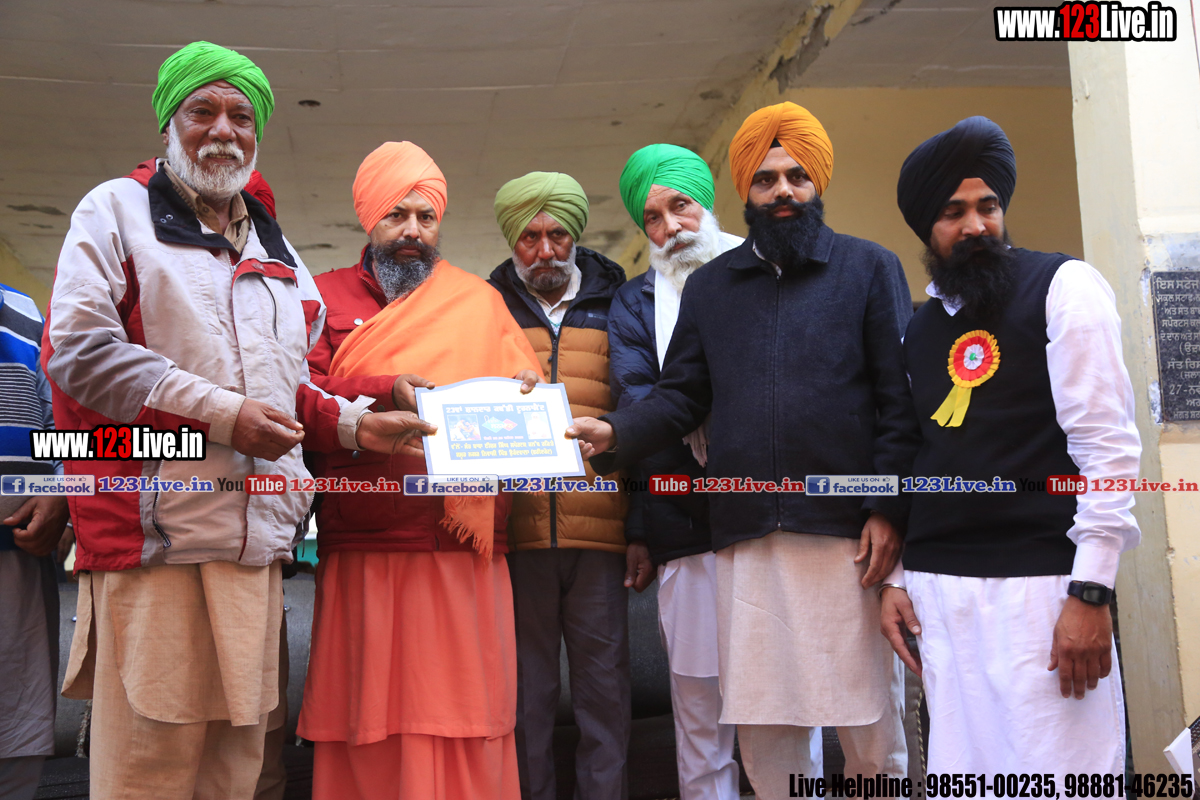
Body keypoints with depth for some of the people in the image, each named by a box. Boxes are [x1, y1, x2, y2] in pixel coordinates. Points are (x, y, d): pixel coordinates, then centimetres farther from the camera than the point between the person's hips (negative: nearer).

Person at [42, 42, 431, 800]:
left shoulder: (277, 250, 23)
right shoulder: (118, 210, 5)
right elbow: (79, 350, -8)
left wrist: (352, 423, 8)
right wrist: (220, 414, -13)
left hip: (256, 534, 6)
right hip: (154, 531, -6)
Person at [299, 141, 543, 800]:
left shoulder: (480, 302, 17)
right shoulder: (326, 296, 14)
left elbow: (530, 388, 15)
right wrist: (388, 391, -13)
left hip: (465, 548, 1)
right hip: (363, 550, -1)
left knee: (465, 713, 0)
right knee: (368, 728, 1)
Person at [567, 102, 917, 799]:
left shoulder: (870, 268, 8)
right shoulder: (710, 287, 17)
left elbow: (900, 400, 1)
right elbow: (679, 398, 13)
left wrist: (888, 511, -8)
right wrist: (615, 433, -6)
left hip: (848, 532, -2)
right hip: (746, 538, 3)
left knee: (872, 729, 3)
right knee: (763, 729, 8)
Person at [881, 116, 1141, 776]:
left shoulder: (1062, 287, -1)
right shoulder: (919, 328, 16)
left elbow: (1107, 442, -8)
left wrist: (1090, 591, -14)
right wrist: (895, 577, 11)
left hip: (1039, 583, -5)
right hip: (937, 587, 5)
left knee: (1056, 772, -5)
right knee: (962, 772, 9)